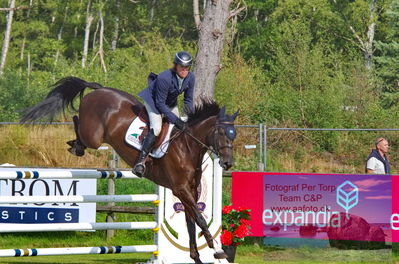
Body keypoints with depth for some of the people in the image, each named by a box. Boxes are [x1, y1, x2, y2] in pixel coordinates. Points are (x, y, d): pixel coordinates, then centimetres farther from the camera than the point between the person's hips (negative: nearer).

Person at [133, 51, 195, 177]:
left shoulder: (190, 78, -16)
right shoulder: (164, 79, -35)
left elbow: (188, 100, -2)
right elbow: (160, 103, -28)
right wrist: (175, 120, -30)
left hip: (171, 102, 8)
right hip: (153, 99, -7)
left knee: (182, 129, 9)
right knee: (156, 129, -28)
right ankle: (141, 162, -30)